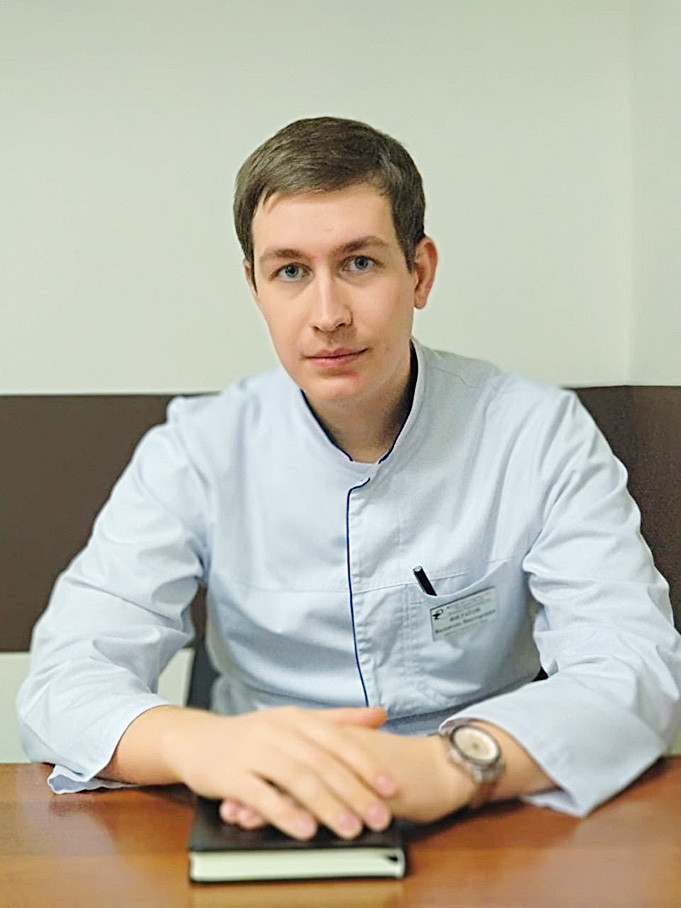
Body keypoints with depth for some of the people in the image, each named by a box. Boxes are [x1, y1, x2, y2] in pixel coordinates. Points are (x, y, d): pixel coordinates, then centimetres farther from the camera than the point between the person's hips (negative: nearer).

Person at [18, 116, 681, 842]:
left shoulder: (541, 435, -6)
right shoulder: (195, 453, -4)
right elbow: (65, 680, -12)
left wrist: (454, 763, -37)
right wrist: (196, 741, -36)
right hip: (268, 834, 1)